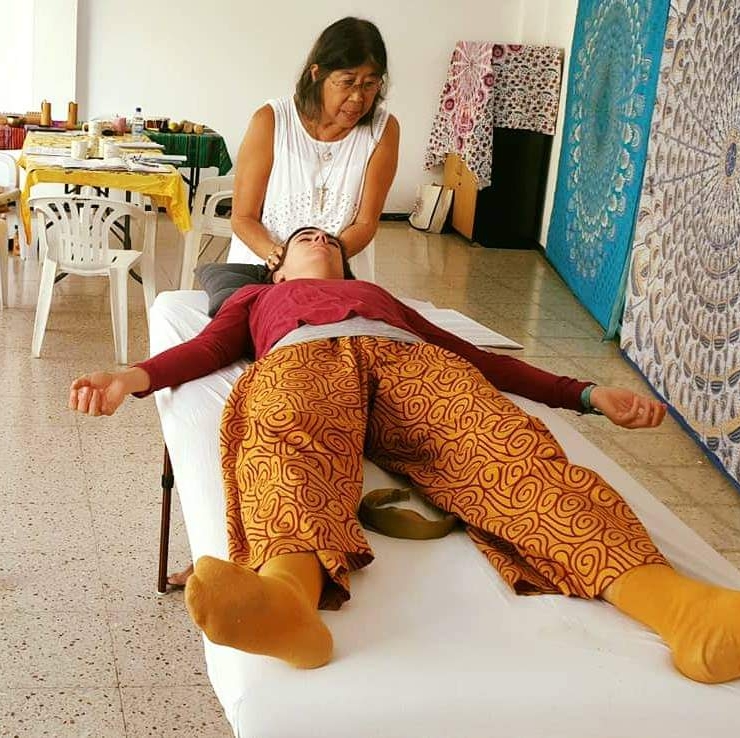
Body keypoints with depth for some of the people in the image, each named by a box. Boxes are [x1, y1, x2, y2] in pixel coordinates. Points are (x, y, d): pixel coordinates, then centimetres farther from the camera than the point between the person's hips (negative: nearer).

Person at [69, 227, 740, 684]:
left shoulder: (380, 295, 45)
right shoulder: (257, 297, 43)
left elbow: (472, 356, 32)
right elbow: (205, 349, 22)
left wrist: (588, 394, 18)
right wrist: (131, 378, -2)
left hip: (410, 358, 1)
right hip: (301, 356, -1)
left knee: (507, 442, -33)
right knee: (289, 440, -41)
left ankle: (668, 603, -58)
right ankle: (287, 595, -72)